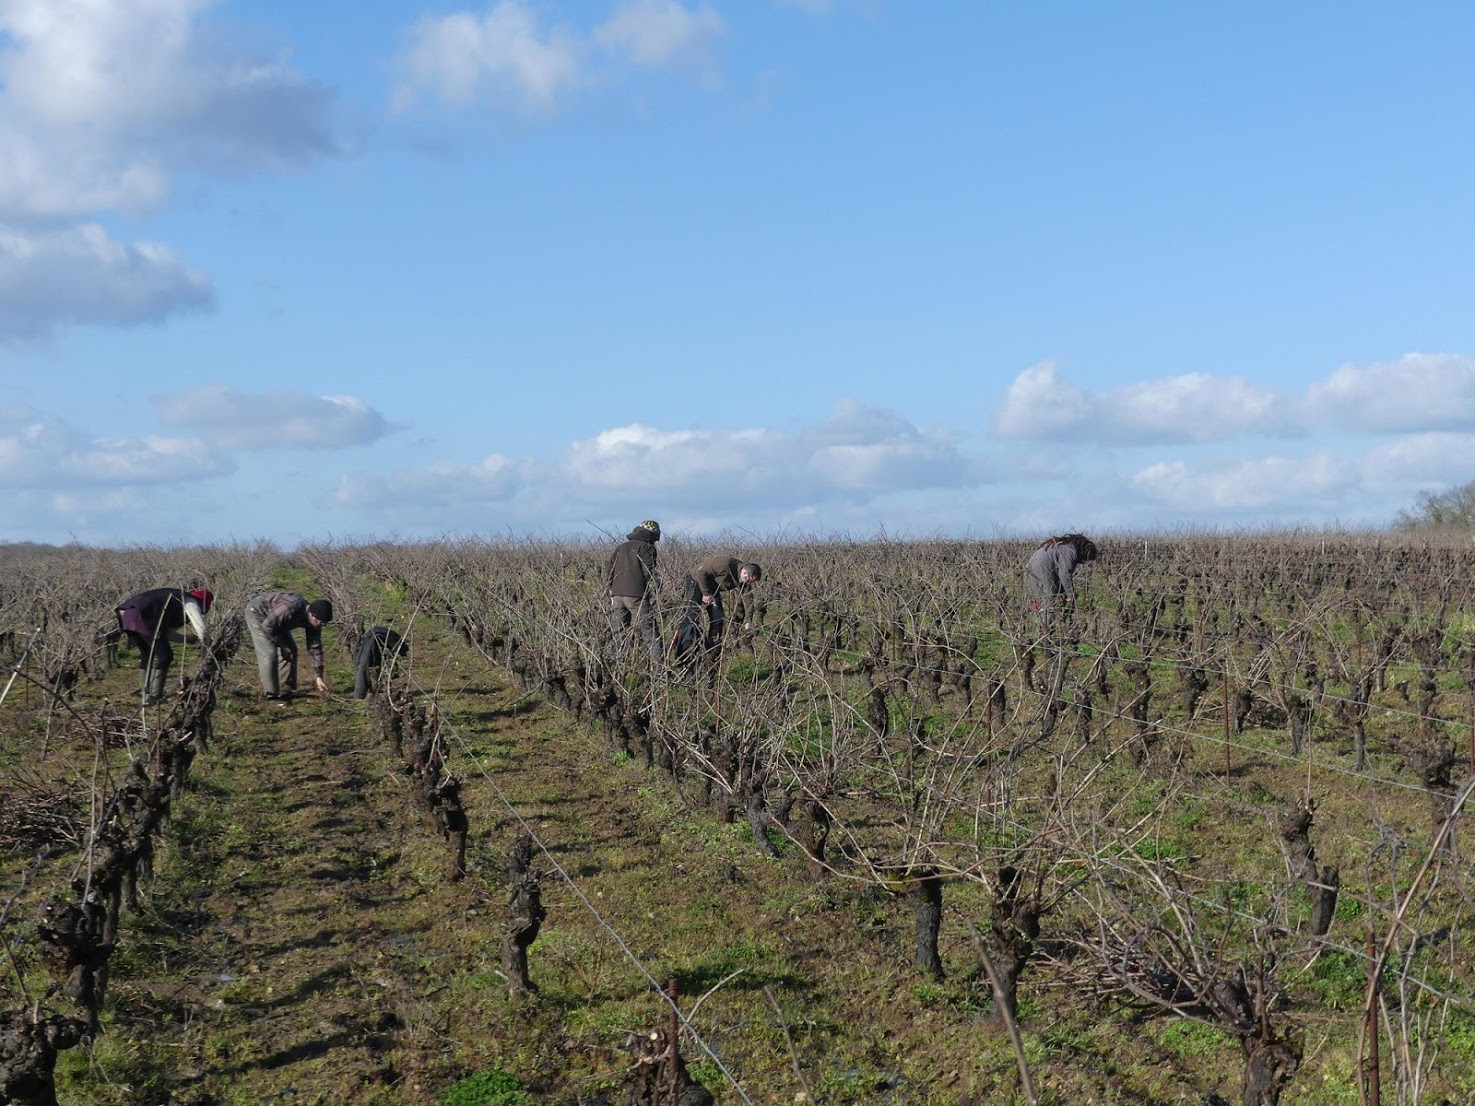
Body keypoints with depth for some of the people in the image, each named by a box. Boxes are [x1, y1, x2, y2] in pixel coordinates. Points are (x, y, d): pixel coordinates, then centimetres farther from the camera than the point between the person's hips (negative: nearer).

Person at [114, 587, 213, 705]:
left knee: (146, 654, 23)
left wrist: (189, 638, 32)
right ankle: (155, 698, -2)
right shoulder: (190, 602, 10)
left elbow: (166, 632, 33)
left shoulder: (176, 597, 34)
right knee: (164, 655, 0)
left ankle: (147, 695, 25)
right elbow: (202, 630, 0)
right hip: (144, 616, -9)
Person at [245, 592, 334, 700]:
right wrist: (283, 645, -21)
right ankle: (271, 693, -10)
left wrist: (319, 677, -10)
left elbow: (315, 648, -9)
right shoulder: (291, 608, -40)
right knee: (269, 653, -17)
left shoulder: (314, 620, -16)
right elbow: (268, 625, -31)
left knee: (291, 651, 1)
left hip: (276, 620, 8)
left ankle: (285, 691, 8)